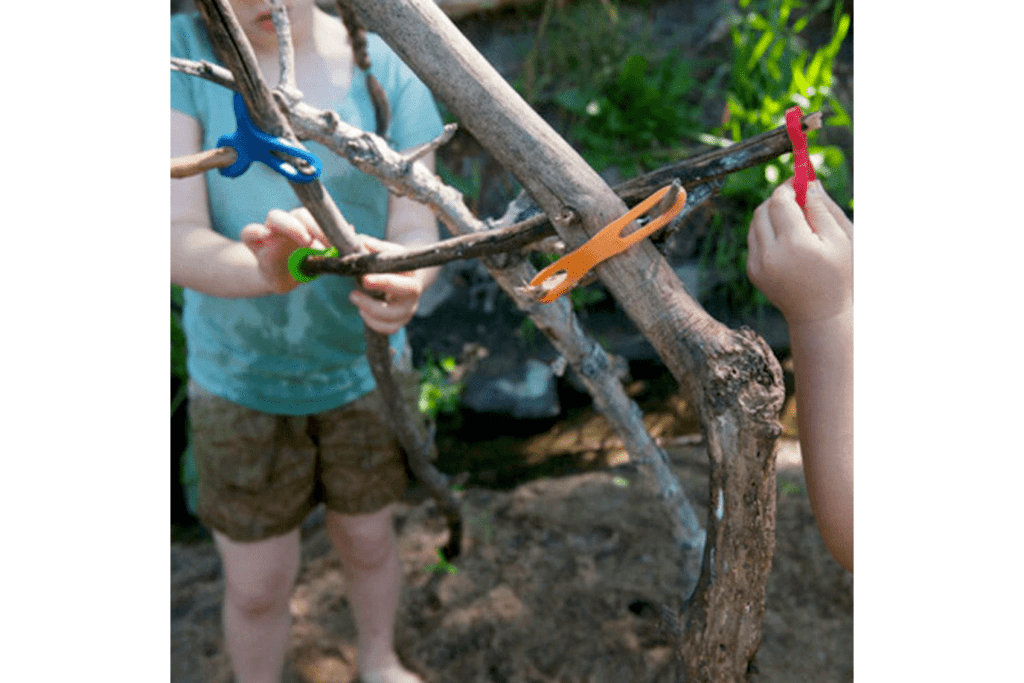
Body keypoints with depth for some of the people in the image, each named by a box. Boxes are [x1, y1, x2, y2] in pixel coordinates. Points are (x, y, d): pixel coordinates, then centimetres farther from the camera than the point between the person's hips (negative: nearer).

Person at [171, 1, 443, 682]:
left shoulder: (385, 69, -10)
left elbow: (418, 232, -12)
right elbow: (178, 240, -22)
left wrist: (406, 284, -37)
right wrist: (266, 272, -44)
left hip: (363, 366, 2)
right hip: (242, 378, -1)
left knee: (368, 538, 22)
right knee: (257, 587, 12)